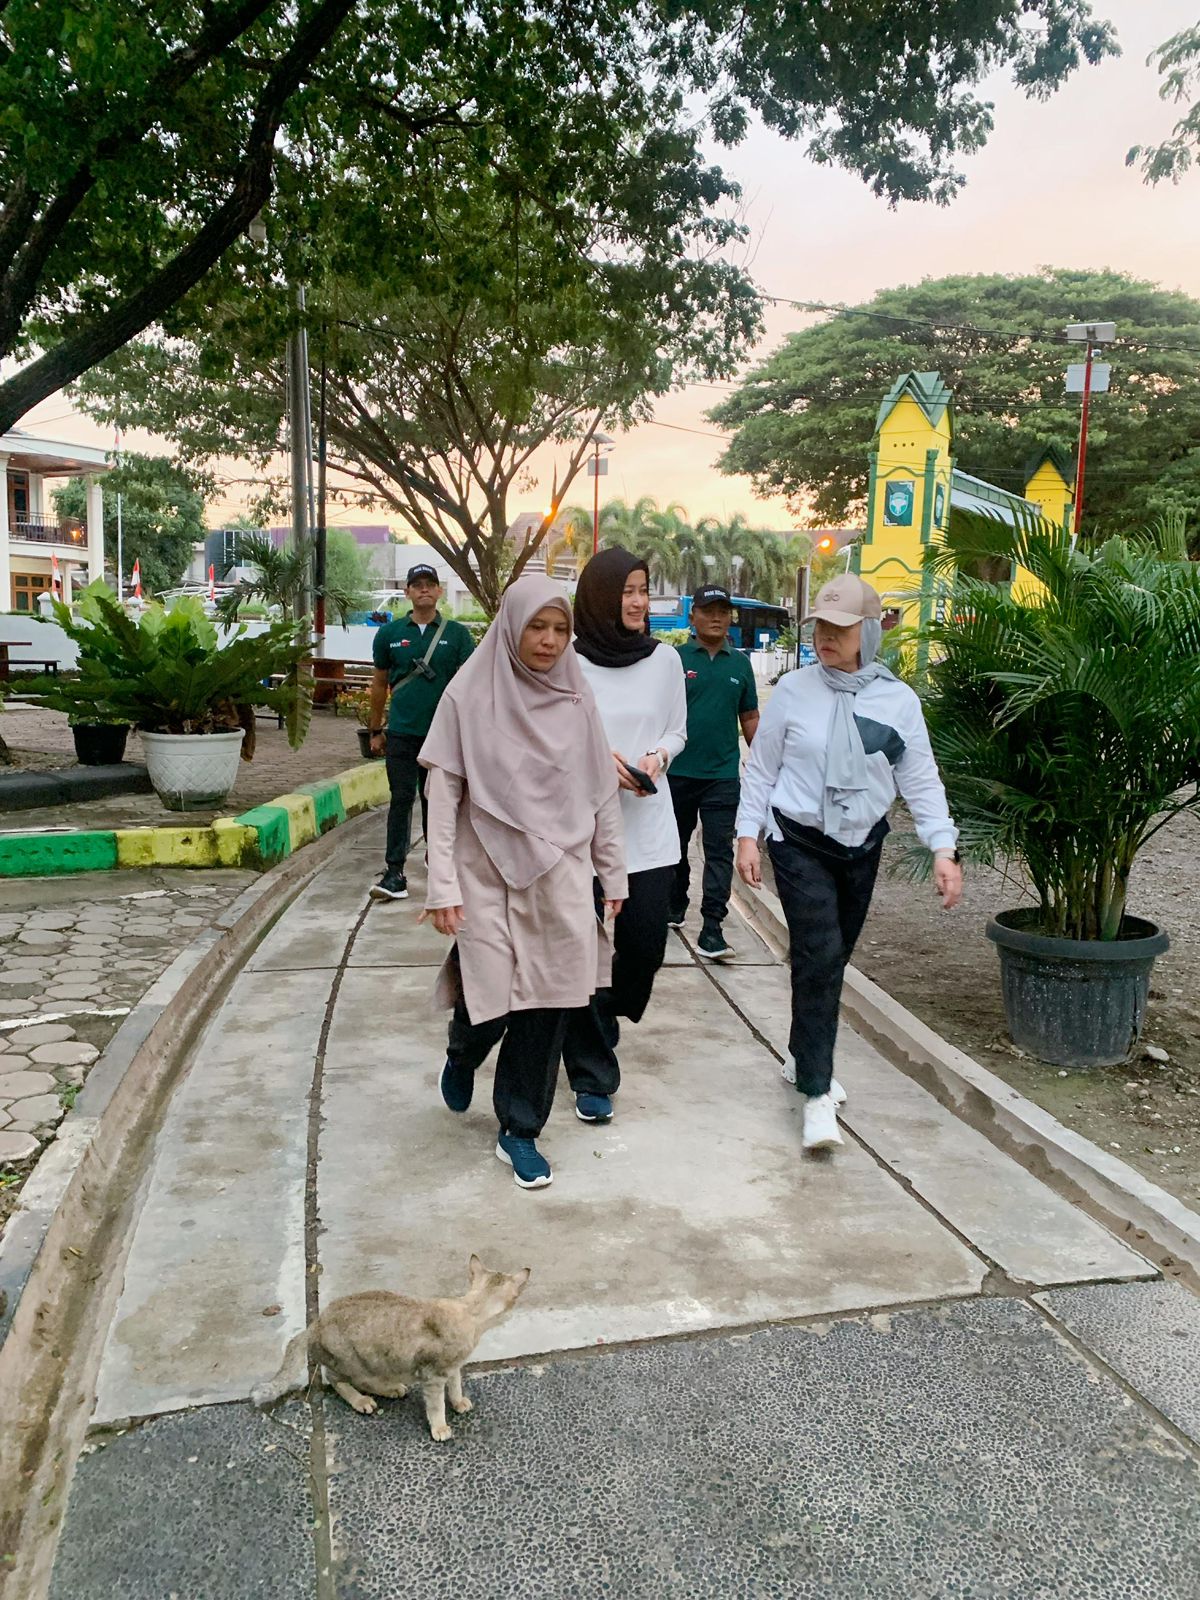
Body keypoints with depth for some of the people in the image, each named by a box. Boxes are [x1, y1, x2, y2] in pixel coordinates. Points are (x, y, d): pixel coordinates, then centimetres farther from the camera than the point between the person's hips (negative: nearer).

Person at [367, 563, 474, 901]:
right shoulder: (390, 633, 7)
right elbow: (380, 684, 13)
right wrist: (375, 731, 14)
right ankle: (394, 873, -3)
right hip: (401, 732, 0)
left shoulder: (456, 634, 4)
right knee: (401, 799, -3)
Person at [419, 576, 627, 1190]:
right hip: (488, 871, -2)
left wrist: (612, 873, 8)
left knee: (545, 1007, 2)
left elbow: (601, 792, 8)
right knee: (489, 1001, -2)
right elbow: (444, 792, -5)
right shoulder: (469, 694, -4)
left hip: (561, 874, 2)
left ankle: (520, 1131, 21)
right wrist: (442, 885, -9)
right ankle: (463, 1053, 36)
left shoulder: (576, 701, 3)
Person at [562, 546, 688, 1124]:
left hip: (647, 822, 3)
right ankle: (593, 1076, 15)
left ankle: (604, 1017, 37)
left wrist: (657, 757, -7)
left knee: (646, 943, 4)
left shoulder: (665, 659, 3)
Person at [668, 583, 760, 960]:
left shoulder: (740, 664, 9)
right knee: (676, 845, 15)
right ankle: (675, 907, 35)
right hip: (677, 772, -1)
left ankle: (711, 930, -6)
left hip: (723, 774, 1)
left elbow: (749, 718, 14)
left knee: (719, 851, -5)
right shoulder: (675, 659, 0)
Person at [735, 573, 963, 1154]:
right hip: (800, 843, -3)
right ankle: (818, 1095, -9)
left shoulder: (897, 699, -2)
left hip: (862, 846, 3)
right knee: (819, 956, -15)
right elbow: (761, 768, 1)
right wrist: (747, 835, -2)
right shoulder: (794, 690, -5)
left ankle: (804, 1058, 34)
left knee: (831, 960, 13)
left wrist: (943, 849, -7)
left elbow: (921, 780, 1)